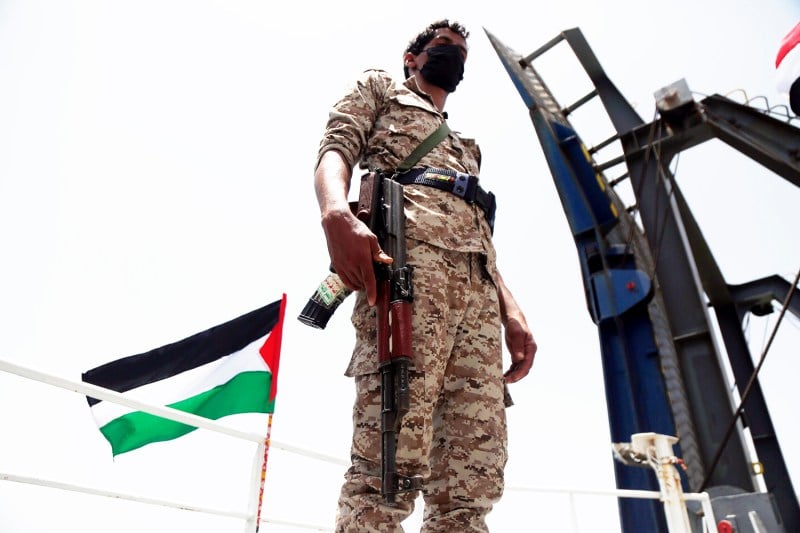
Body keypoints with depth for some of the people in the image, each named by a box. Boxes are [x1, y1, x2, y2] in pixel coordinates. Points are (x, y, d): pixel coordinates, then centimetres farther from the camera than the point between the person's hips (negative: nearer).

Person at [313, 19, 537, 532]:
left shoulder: (466, 146, 41)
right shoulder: (379, 88, 27)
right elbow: (335, 150, 6)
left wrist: (511, 309, 12)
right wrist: (337, 214, -19)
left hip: (478, 291, 6)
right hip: (406, 259, -6)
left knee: (474, 478, -5)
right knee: (392, 458, -20)